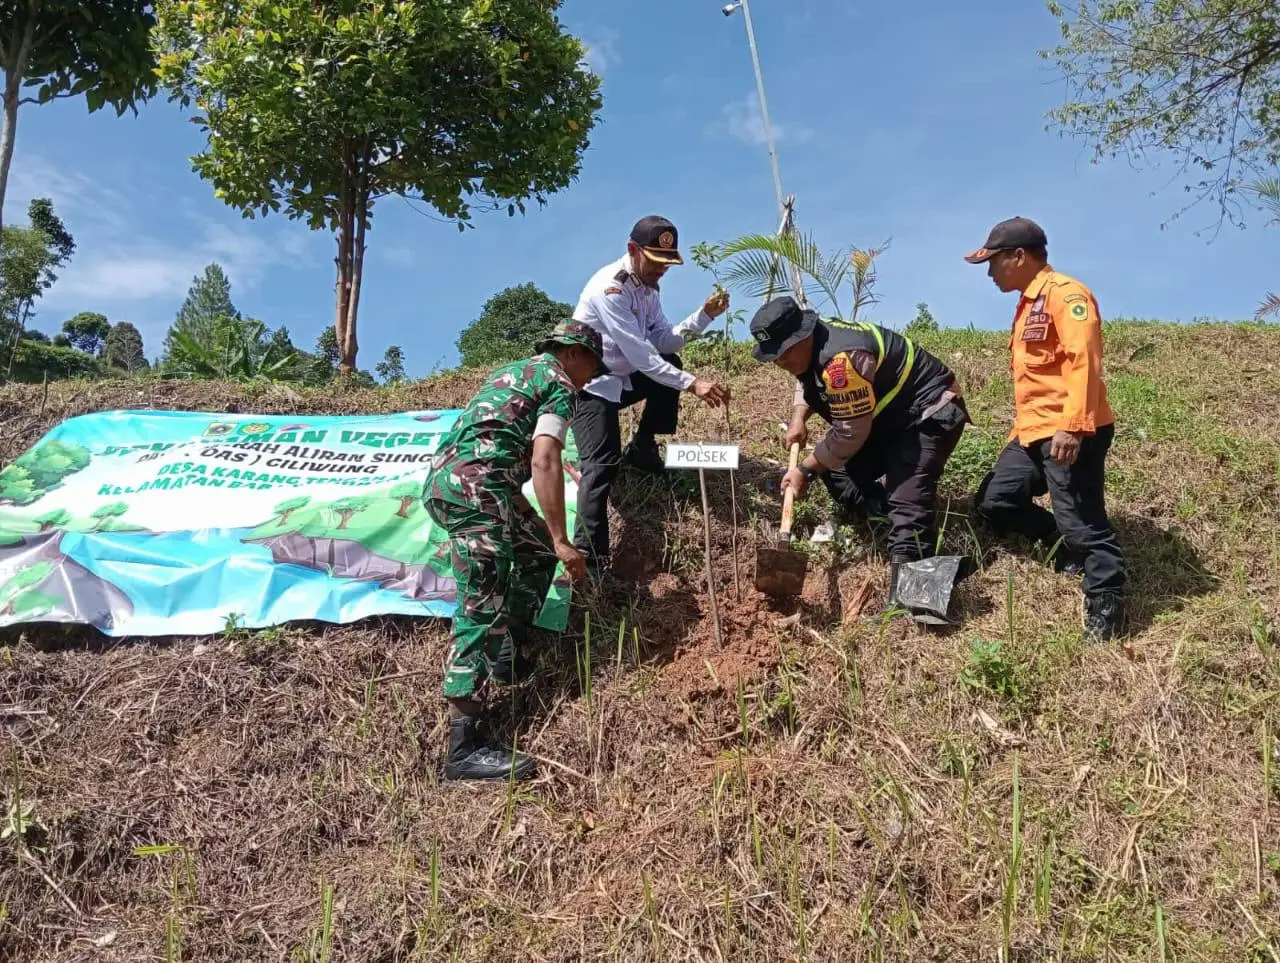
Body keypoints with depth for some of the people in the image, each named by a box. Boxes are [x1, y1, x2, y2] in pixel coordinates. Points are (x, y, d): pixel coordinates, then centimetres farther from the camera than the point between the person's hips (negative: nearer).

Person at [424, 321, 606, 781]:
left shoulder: (514, 370, 30)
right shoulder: (559, 383, 3)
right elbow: (544, 460, -12)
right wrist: (562, 539, -12)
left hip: (443, 480, 9)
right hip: (477, 487, -9)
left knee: (536, 554, 24)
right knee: (482, 605, -12)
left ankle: (505, 653, 24)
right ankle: (463, 745, -15)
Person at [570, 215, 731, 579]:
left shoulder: (648, 286, 3)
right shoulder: (609, 287, -25)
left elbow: (664, 342, 2)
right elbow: (640, 354, -30)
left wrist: (704, 315, -11)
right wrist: (692, 384, -32)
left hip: (621, 377, 9)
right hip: (589, 384, -9)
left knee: (672, 366, 11)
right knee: (603, 465, -20)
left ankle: (642, 450, 17)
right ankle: (591, 559, -24)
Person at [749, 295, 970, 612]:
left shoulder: (841, 360, -34)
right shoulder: (812, 343, -3)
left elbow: (850, 434, -28)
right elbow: (807, 380, 20)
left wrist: (805, 470, -16)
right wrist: (798, 418, 0)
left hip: (929, 413, -10)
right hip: (889, 415, 11)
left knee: (906, 500, -25)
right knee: (839, 472, 7)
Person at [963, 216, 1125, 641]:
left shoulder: (1066, 293, -11)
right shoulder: (1028, 303, 20)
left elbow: (1082, 361, -22)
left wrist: (1072, 426, -29)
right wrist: (1021, 429, 24)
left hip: (1069, 434, -10)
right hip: (1034, 432, 10)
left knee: (1082, 521, -7)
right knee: (994, 500, 11)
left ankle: (1105, 606, 5)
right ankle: (1066, 547, 23)